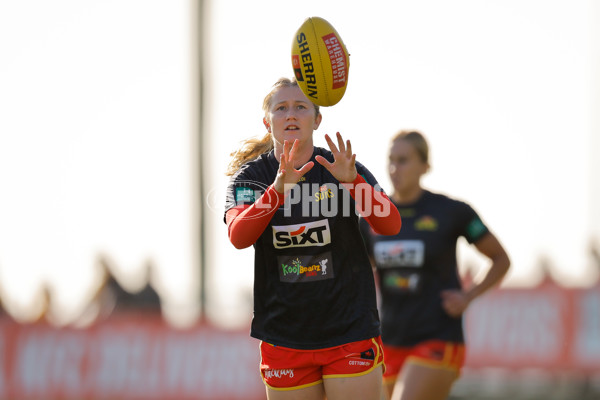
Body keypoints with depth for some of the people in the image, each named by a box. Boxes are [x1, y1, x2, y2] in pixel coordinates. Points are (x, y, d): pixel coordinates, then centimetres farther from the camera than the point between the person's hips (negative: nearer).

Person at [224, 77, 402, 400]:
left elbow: (390, 225, -15)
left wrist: (352, 180, -31)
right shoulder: (250, 177, 1)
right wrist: (279, 188, -34)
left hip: (351, 333, -1)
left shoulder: (347, 169, -1)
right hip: (284, 335, 1)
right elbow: (238, 236, -18)